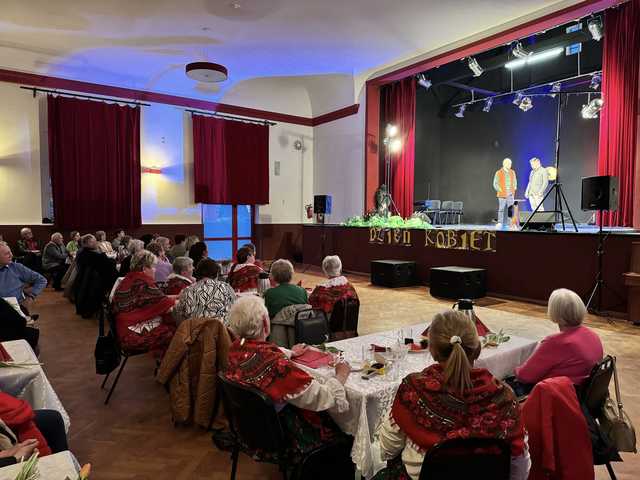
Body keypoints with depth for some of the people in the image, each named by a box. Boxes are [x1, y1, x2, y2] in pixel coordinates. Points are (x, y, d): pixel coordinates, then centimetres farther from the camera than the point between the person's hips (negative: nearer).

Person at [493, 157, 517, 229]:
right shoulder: (498, 173, -1)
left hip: (511, 195, 4)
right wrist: (501, 191, -9)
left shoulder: (512, 172, 13)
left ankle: (507, 223, 8)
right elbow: (495, 184, -2)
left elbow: (515, 182, 20)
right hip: (502, 195, -4)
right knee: (501, 209, -7)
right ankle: (499, 223, -2)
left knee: (509, 209, 2)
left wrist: (514, 190, 6)